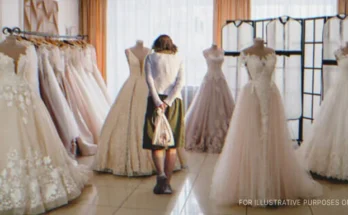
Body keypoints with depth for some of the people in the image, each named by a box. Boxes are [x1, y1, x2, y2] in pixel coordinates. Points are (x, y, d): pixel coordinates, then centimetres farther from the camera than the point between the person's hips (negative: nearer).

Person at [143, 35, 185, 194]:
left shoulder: (150, 57, 7)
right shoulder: (178, 59, 11)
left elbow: (149, 79, -8)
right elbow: (180, 82, -3)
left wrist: (158, 101, -14)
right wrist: (168, 102, -9)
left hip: (156, 100, -1)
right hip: (174, 102, 2)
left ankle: (161, 174, -18)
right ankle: (167, 183, 7)